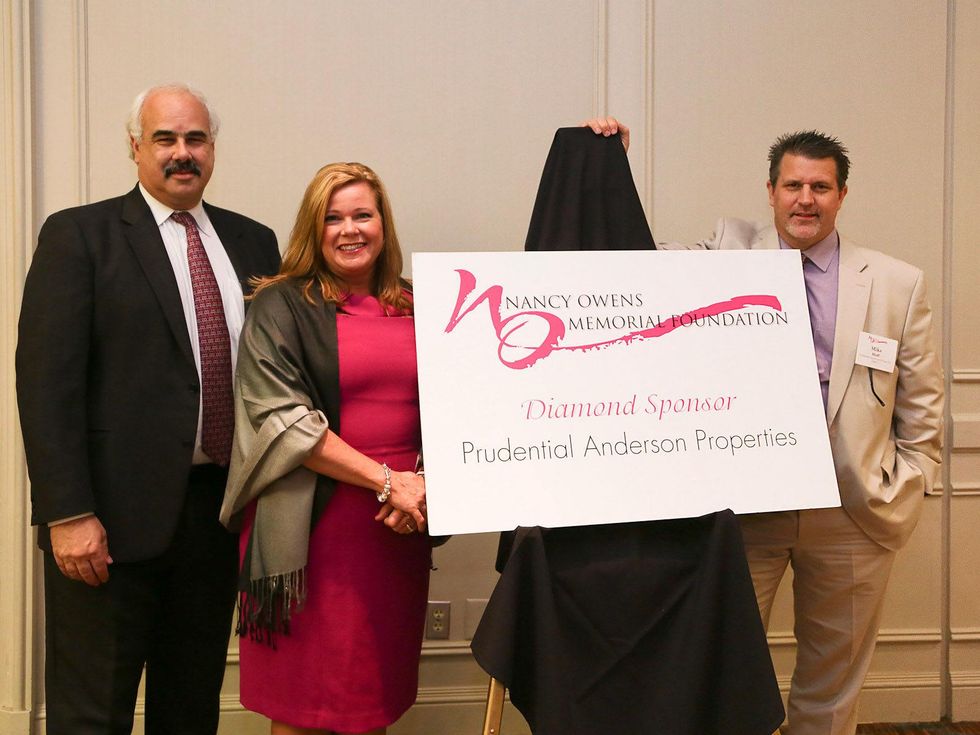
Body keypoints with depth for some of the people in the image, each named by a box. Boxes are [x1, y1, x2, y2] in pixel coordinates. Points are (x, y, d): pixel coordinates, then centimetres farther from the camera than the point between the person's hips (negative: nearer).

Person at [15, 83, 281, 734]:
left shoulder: (252, 242, 11)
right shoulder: (79, 235, -2)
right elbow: (46, 380, -9)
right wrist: (68, 514, -16)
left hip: (220, 506, 4)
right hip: (115, 515, -4)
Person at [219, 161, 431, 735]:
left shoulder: (414, 310, 11)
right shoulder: (281, 307, 0)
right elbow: (281, 417, -10)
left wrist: (423, 483, -6)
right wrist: (386, 481, -15)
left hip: (399, 529, 4)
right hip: (312, 524, -4)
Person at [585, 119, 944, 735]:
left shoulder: (900, 283, 2)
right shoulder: (729, 255, 2)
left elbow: (922, 408, 6)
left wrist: (907, 492, 2)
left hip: (855, 514, 1)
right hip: (741, 502, -1)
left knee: (833, 685, 16)